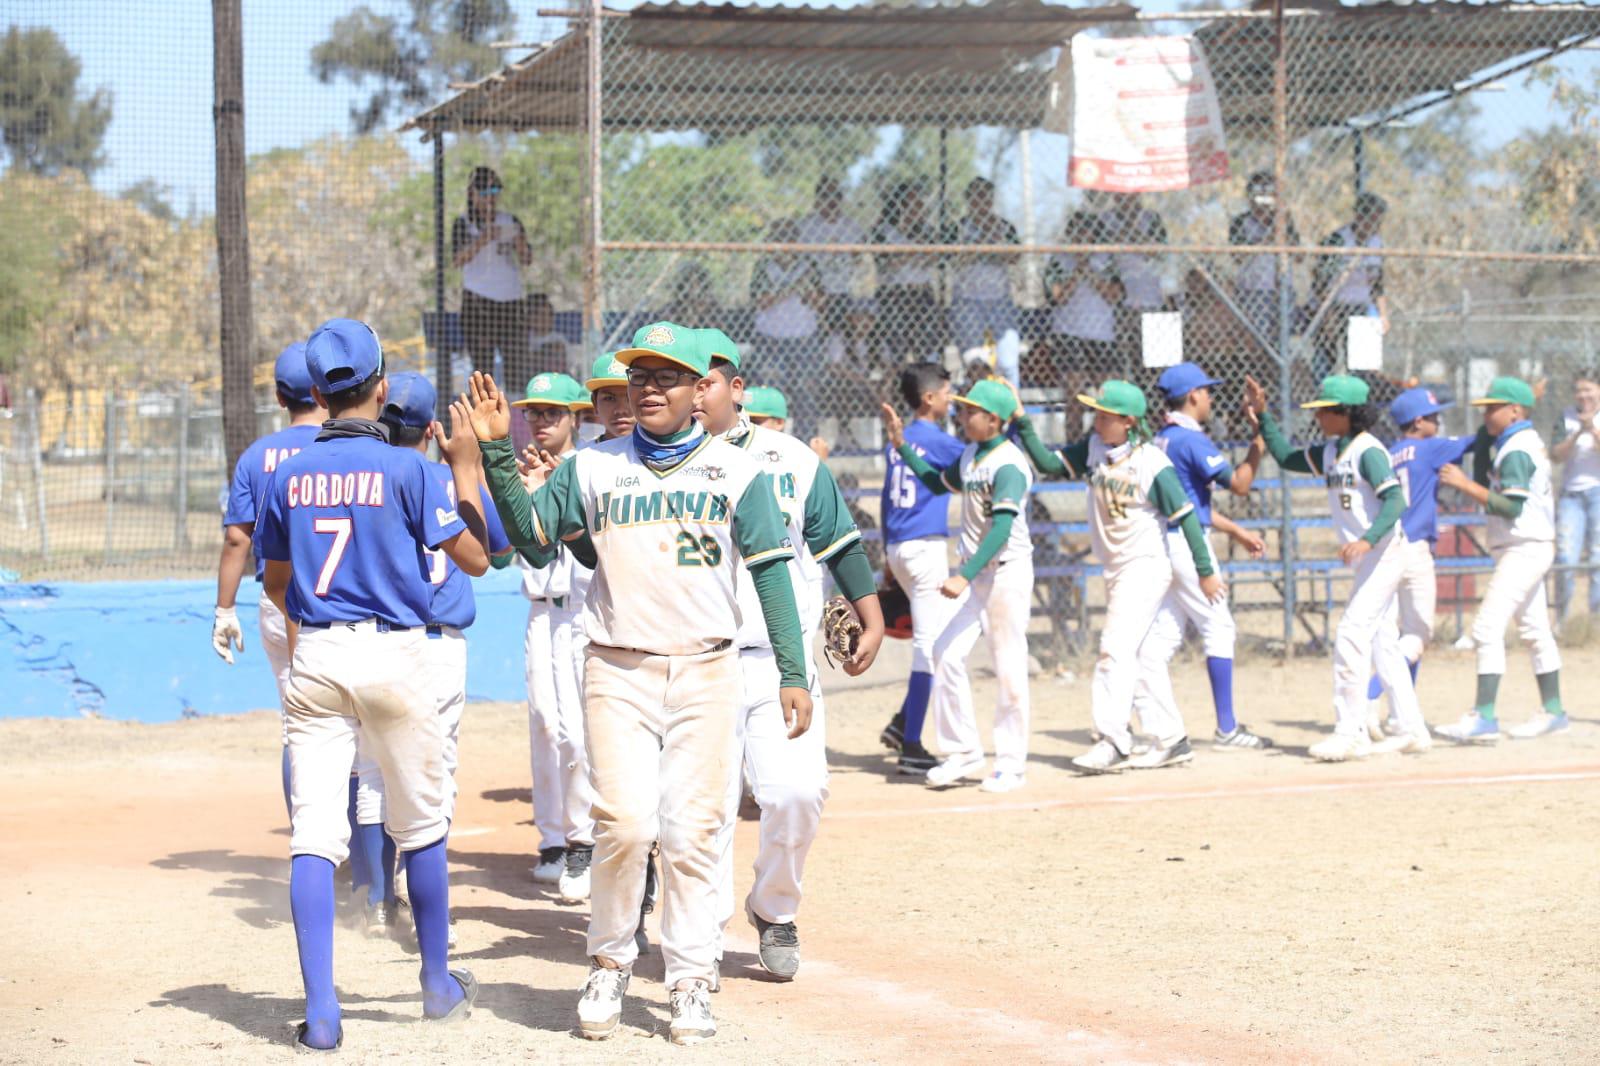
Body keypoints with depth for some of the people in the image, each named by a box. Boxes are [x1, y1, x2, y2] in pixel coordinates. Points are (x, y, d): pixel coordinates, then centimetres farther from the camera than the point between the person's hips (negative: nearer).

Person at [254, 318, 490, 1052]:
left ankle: (320, 1011, -9)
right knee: (419, 826, 14)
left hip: (313, 659, 2)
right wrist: (466, 468, 6)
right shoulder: (406, 468, -7)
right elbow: (475, 557, -5)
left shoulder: (289, 475, 4)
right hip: (393, 655, -2)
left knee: (314, 833, -1)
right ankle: (438, 983, 27)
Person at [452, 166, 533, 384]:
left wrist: (520, 241, -15)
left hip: (510, 300, 2)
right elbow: (457, 260, -9)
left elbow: (527, 259, 6)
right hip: (477, 300, -2)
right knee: (482, 364, -5)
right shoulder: (464, 223, 4)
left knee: (518, 362, -7)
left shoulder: (511, 221, 13)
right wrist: (482, 240, -23)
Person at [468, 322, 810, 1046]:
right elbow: (529, 530, 4)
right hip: (618, 672, 0)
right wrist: (497, 452, -8)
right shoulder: (593, 467, 9)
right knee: (625, 823, -13)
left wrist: (793, 674, -2)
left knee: (692, 833, -1)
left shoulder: (737, 471, 5)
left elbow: (771, 572, 3)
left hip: (705, 673, 0)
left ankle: (690, 984, 9)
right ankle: (609, 965, 6)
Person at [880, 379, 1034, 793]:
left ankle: (1011, 763, 7)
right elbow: (939, 483, 28)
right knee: (947, 653, -1)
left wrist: (964, 577, -36)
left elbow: (1001, 529, -27)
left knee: (1008, 667, -2)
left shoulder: (1009, 465, -18)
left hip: (1007, 570, -8)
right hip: (973, 569, 8)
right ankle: (963, 751, 8)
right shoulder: (970, 455, 9)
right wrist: (901, 446, 19)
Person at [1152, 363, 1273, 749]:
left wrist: (1235, 531, 24)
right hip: (1187, 543, -9)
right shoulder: (1192, 440, -13)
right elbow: (1239, 484, -16)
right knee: (1218, 628, -2)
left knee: (1165, 631, 9)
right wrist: (1259, 443, -5)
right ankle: (1226, 728, 0)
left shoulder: (1160, 440, 15)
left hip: (1161, 542, 9)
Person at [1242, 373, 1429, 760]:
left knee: (1352, 634, -15)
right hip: (1364, 558, 10)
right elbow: (1287, 458, 21)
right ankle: (1412, 729, 19)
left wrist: (1367, 540, -40)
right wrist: (1263, 416, 13)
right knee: (1378, 640, 13)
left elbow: (1395, 500, -27)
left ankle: (1350, 734, -15)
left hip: (1385, 551, -10)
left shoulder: (1368, 451, -17)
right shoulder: (1330, 452, 10)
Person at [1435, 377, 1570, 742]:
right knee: (1535, 630, 16)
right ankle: (1552, 710, 23)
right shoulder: (1528, 441, 14)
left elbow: (1512, 506, -24)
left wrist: (1465, 484, -24)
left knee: (1487, 629, -16)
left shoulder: (1516, 451, -16)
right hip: (1529, 550, 11)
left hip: (1523, 549, -11)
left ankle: (1484, 717, -21)